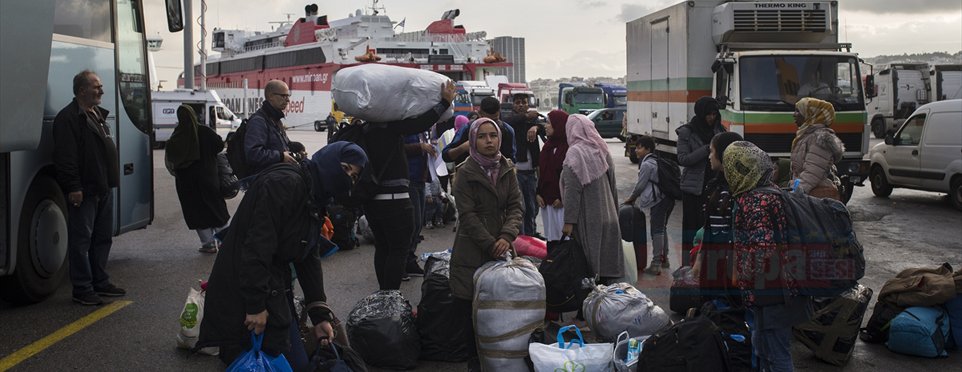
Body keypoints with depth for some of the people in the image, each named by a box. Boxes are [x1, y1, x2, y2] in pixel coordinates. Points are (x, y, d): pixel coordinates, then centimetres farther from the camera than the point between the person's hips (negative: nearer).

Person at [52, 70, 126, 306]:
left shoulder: (98, 114, 17)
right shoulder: (68, 118, -12)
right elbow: (65, 157, -19)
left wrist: (110, 180, 21)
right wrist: (73, 187, -23)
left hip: (103, 188, 10)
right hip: (84, 191, -10)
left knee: (103, 237, 15)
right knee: (81, 240, -3)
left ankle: (100, 282, 26)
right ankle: (82, 289, 2)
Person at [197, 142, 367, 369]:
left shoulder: (315, 199, 11)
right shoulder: (284, 183, -19)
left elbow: (310, 257, 10)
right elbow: (257, 245, -26)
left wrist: (320, 314, 3)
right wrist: (255, 305, -26)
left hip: (275, 288, 10)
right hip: (242, 289, -10)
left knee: (297, 361, 14)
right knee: (294, 362, -5)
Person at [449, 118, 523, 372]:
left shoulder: (507, 169, 8)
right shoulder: (465, 173, -4)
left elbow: (516, 206, 3)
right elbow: (468, 215, -8)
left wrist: (506, 237, -14)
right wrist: (490, 244, -13)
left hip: (501, 246, 3)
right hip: (472, 251, -3)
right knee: (470, 307, -5)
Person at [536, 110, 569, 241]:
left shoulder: (569, 147, -10)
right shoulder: (548, 145, 14)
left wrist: (563, 198, -14)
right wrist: (538, 193, 7)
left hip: (561, 201, -7)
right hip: (546, 200, 7)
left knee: (563, 235, -6)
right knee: (550, 235, 11)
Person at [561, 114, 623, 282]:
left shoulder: (575, 154, -14)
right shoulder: (602, 150, 7)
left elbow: (572, 191, -18)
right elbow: (613, 186, 12)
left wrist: (569, 221, -16)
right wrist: (614, 212, 20)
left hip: (587, 219, -7)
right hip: (607, 216, 7)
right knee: (605, 260, 12)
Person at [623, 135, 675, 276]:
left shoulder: (647, 164, -11)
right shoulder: (656, 161, 18)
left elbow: (640, 185, -7)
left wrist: (630, 198, 9)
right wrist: (635, 197, 25)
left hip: (658, 201, -9)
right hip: (669, 199, 10)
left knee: (657, 230, -7)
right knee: (662, 228, 20)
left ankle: (656, 264, -8)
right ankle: (664, 258, 29)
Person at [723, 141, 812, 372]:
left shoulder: (755, 202, -19)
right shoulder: (773, 194, 12)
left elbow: (762, 250, -25)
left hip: (770, 295, -10)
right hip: (785, 287, 10)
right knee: (762, 345, 23)